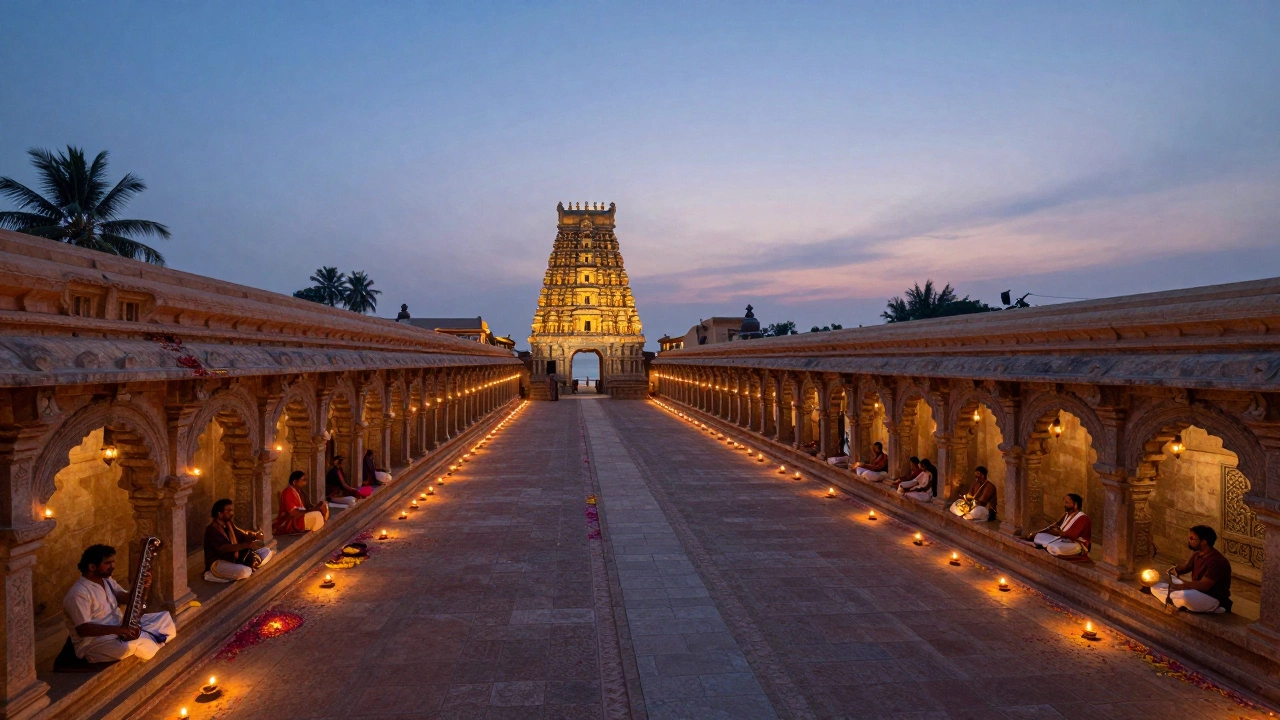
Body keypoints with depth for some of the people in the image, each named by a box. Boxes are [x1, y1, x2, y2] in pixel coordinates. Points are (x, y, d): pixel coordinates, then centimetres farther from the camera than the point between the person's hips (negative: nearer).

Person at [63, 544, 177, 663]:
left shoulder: (107, 581, 8)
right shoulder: (78, 594, -19)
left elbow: (129, 599, 12)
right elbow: (82, 629, -27)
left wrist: (144, 587, -10)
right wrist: (118, 630, -36)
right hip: (94, 643, -8)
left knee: (165, 617, 4)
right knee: (130, 646, -38)